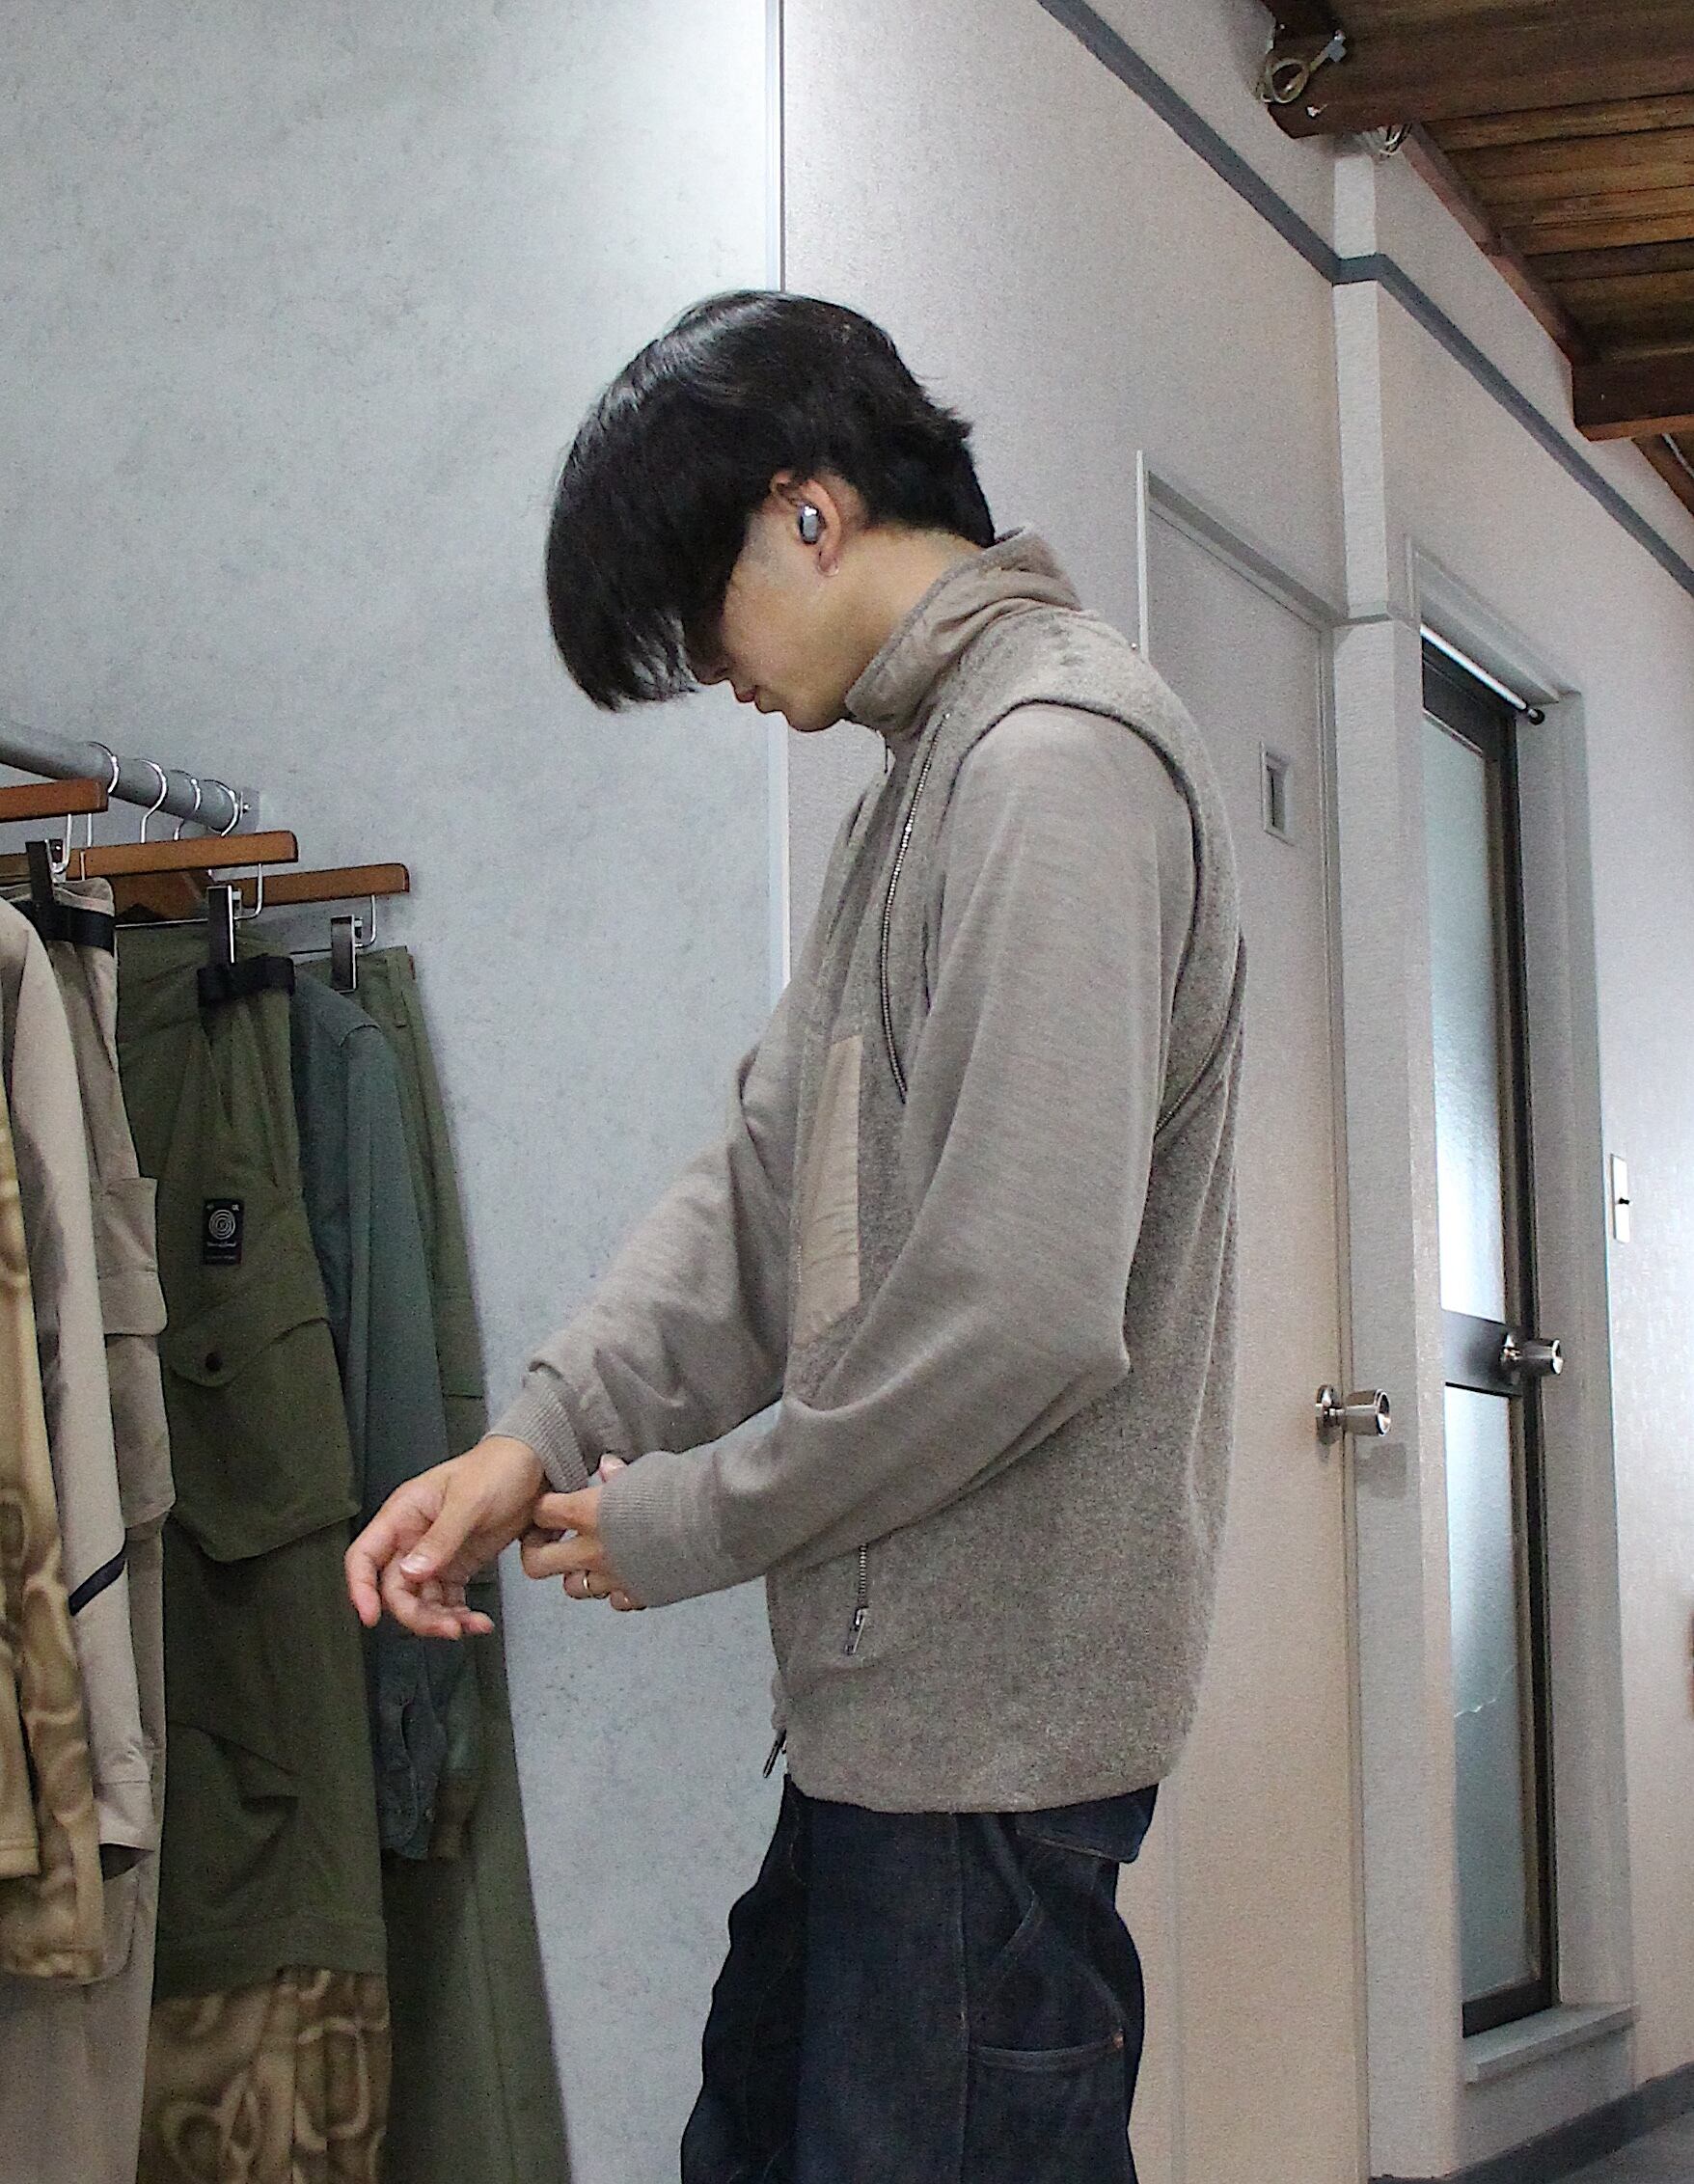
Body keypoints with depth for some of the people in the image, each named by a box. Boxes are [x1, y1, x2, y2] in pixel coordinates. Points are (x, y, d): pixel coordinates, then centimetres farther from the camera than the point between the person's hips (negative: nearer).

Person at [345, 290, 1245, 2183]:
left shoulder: (1059, 759, -16)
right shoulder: (925, 774, 17)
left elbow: (1023, 1309, -24)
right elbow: (767, 1179, 14)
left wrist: (696, 1524, -12)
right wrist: (542, 1437, 0)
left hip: (993, 1704, -10)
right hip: (882, 1690, 10)